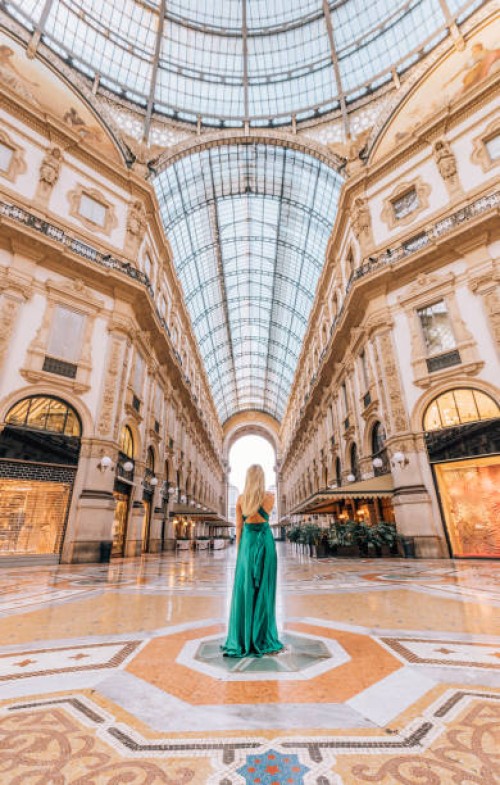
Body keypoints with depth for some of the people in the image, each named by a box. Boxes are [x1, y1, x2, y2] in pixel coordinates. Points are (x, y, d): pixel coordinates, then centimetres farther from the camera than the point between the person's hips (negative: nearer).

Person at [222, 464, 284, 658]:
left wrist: (239, 550, 9)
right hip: (265, 541, -1)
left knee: (244, 589, 9)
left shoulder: (241, 498, -1)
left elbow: (239, 526, 1)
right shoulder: (270, 497, -5)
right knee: (264, 590, 5)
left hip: (247, 542, 2)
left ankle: (242, 639, 17)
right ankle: (262, 640, 12)